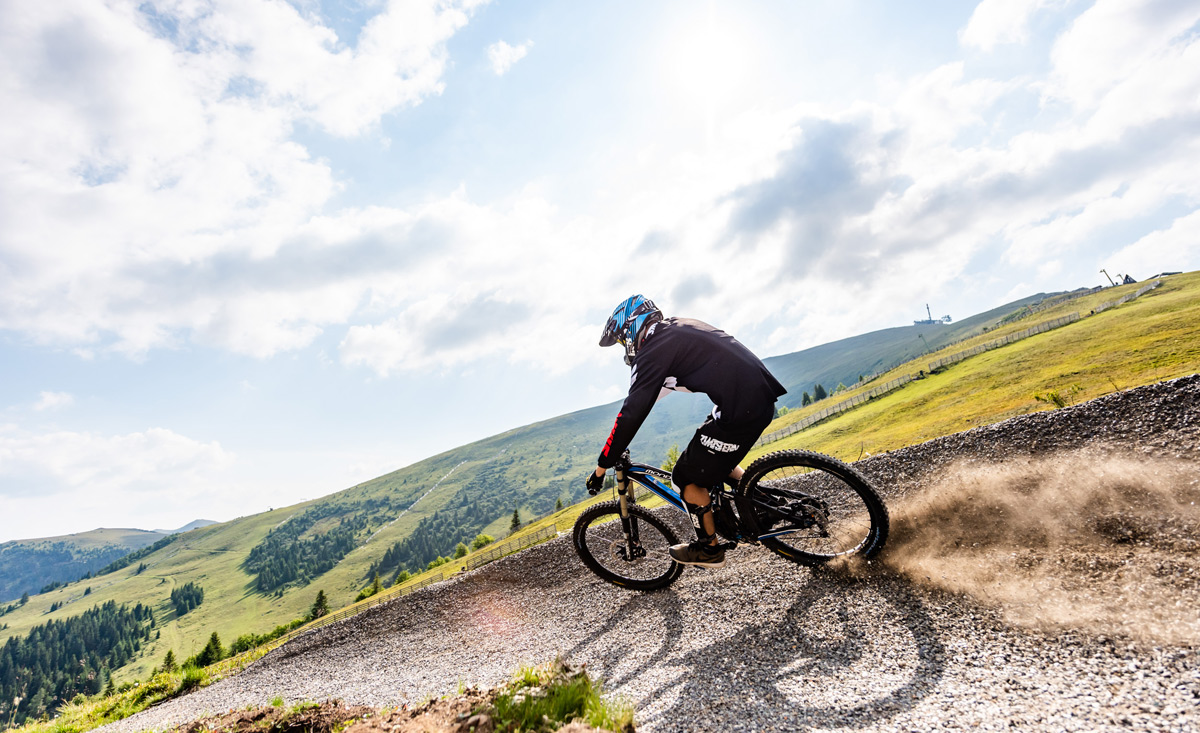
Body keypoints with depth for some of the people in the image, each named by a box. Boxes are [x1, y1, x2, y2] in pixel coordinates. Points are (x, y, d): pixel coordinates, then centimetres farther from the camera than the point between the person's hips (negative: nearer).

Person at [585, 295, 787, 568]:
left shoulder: (653, 350, -8)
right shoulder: (679, 327, 19)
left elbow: (632, 414, -10)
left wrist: (601, 467, -1)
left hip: (742, 409, -9)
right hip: (764, 394, 10)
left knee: (688, 476, 7)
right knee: (713, 457, 29)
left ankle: (708, 548, 23)